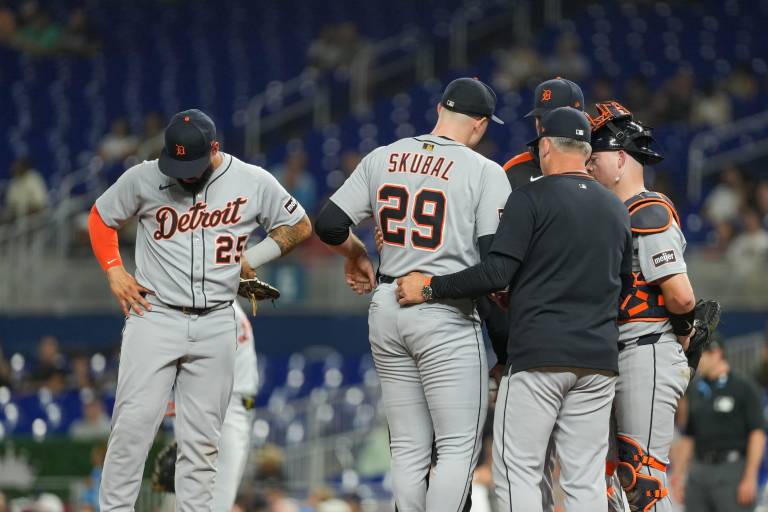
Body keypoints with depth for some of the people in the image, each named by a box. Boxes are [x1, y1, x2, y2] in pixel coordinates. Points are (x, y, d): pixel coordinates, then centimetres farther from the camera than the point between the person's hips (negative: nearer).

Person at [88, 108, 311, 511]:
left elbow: (300, 226, 12)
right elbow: (100, 218, 13)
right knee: (134, 421, -12)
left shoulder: (254, 183, -1)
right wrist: (114, 272, 0)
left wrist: (252, 258, 0)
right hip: (155, 316, -1)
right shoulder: (144, 178, -3)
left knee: (201, 438, 2)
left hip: (215, 324, 1)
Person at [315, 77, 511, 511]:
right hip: (447, 315, -5)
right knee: (460, 446, -2)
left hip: (386, 309, 6)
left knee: (408, 449, 11)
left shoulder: (382, 159, 7)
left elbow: (329, 226, 5)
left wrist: (357, 255, 25)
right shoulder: (485, 172, -7)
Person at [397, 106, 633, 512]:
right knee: (585, 479, 6)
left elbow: (496, 273, -13)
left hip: (538, 357, -6)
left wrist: (430, 288, -4)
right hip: (599, 359, 6)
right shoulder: (616, 209, 14)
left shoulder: (531, 198, -5)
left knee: (516, 471, -3)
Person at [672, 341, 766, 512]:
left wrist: (750, 478, -15)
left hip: (732, 471, -6)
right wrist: (678, 475, 12)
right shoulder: (696, 389, 13)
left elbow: (757, 432, -8)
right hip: (700, 470, 6)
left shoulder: (744, 386, -4)